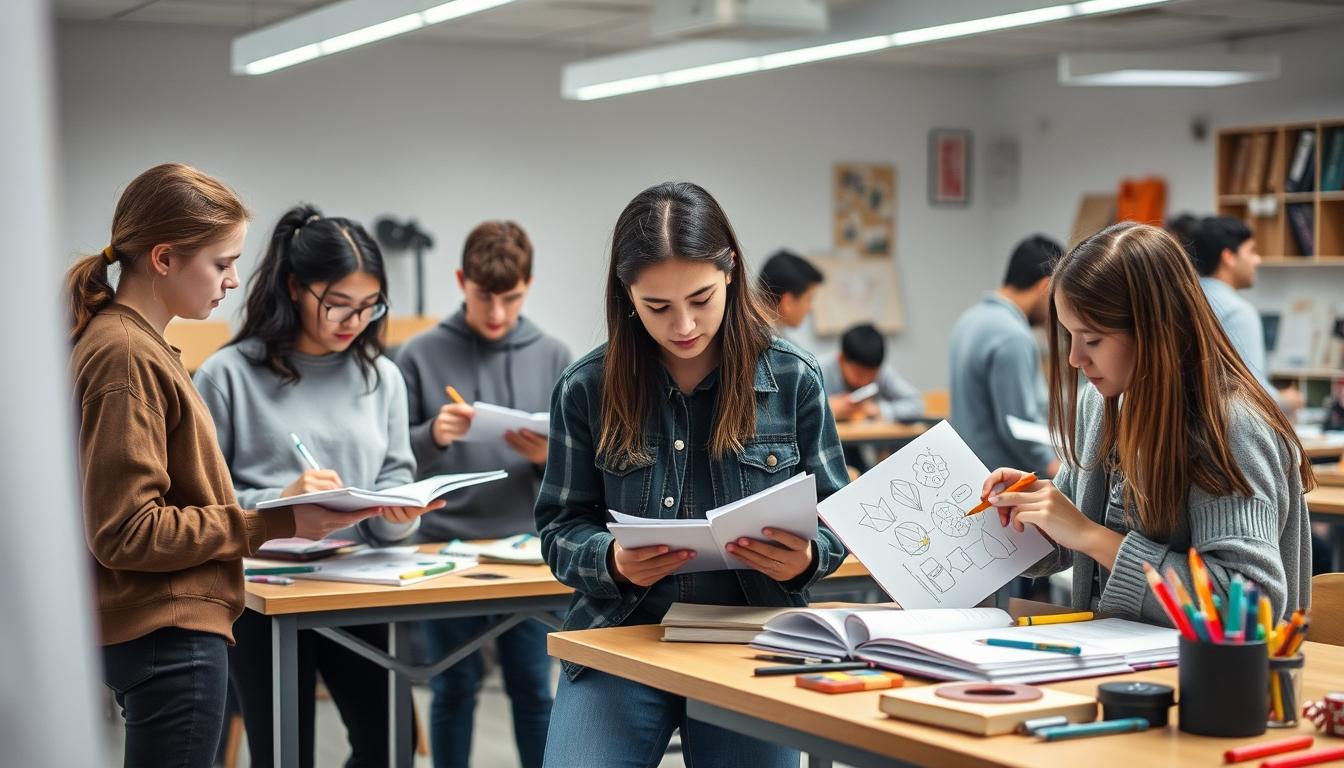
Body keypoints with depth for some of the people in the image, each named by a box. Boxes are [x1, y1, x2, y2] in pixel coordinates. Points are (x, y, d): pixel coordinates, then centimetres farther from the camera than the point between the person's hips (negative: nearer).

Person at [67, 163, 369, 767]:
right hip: (169, 634, -10)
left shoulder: (127, 343, 13)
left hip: (164, 631, 10)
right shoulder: (125, 356, -17)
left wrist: (279, 512, 12)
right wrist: (274, 524, -20)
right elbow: (126, 530, -20)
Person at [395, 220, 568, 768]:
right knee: (454, 689, 8)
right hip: (446, 544, -1)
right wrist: (432, 436, -20)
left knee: (533, 688, 6)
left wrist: (549, 457, -17)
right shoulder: (421, 354, -2)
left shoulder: (552, 357, 3)